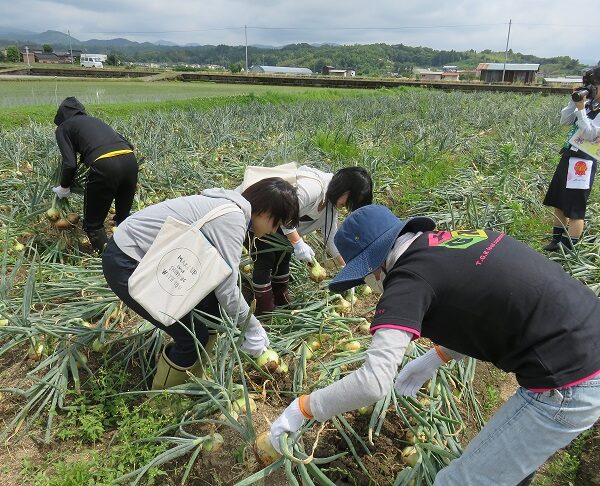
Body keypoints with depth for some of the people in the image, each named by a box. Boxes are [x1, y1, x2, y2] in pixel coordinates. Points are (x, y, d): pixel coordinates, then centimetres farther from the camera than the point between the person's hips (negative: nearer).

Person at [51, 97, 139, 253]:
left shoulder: (63, 127, 17)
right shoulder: (95, 120, 33)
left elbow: (70, 164, 4)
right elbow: (125, 142, 25)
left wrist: (64, 187, 21)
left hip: (104, 166, -6)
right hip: (130, 159, 6)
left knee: (93, 224, 12)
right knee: (124, 217, 24)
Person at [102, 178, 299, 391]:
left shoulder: (230, 206, 6)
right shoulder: (232, 219, -23)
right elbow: (227, 291, -23)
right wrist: (253, 328, -7)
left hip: (150, 256, 10)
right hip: (127, 265, -10)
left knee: (210, 313, 10)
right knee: (194, 336, -5)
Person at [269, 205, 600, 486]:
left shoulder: (409, 277, -16)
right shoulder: (458, 238, 8)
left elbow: (373, 381, -24)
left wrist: (301, 408, -10)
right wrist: (435, 358, 17)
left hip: (567, 385, -9)